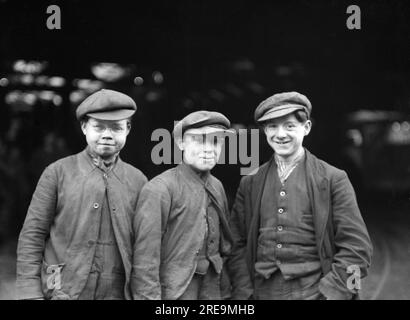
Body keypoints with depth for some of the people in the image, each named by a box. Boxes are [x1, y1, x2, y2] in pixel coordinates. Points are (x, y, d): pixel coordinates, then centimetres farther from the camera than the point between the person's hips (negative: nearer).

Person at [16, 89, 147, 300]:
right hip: (63, 293, -1)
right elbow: (31, 235, -1)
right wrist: (30, 293, -7)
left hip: (117, 293, 2)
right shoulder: (57, 172, 0)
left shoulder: (138, 181, 4)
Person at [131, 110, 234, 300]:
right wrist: (149, 296, -18)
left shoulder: (217, 187, 6)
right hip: (173, 291, -6)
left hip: (211, 289, 6)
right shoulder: (159, 189, -14)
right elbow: (145, 254, -16)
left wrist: (224, 290, 12)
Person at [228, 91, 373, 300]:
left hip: (313, 292, -2)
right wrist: (244, 293, -3)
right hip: (262, 292, 3)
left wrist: (329, 293, -12)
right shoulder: (249, 184, 7)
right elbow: (237, 246, 8)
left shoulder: (333, 180, -2)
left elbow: (356, 249, -5)